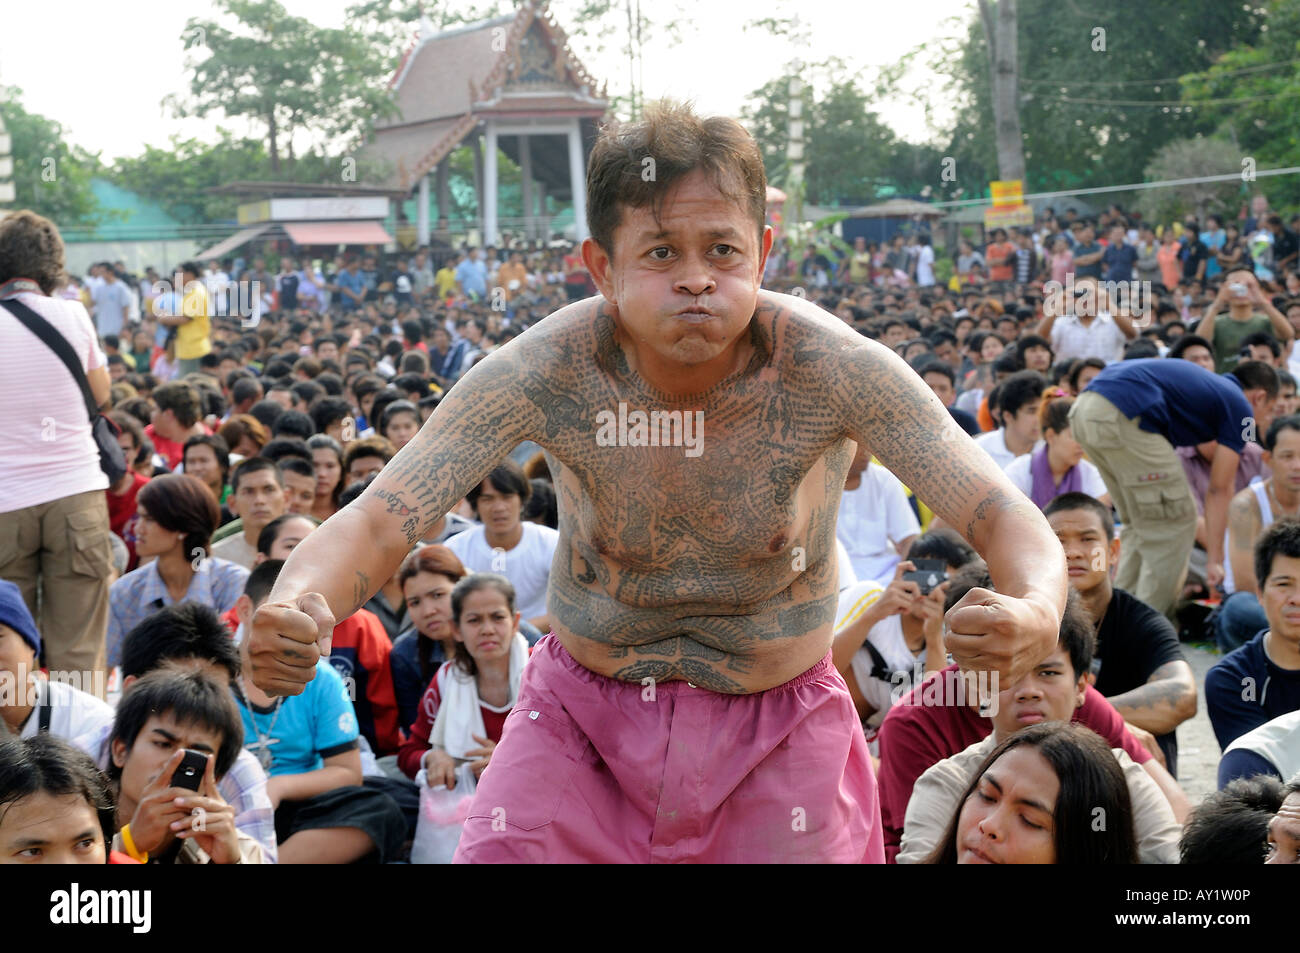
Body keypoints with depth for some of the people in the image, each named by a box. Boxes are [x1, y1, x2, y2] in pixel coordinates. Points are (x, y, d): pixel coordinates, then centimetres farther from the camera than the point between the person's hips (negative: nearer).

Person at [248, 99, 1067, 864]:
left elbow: (1004, 519, -25)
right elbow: (378, 522, -26)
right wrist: (294, 608, -50)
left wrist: (1035, 614, -50)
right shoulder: (546, 372, -23)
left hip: (778, 730, 0)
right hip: (583, 713, 0)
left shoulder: (829, 368, -25)